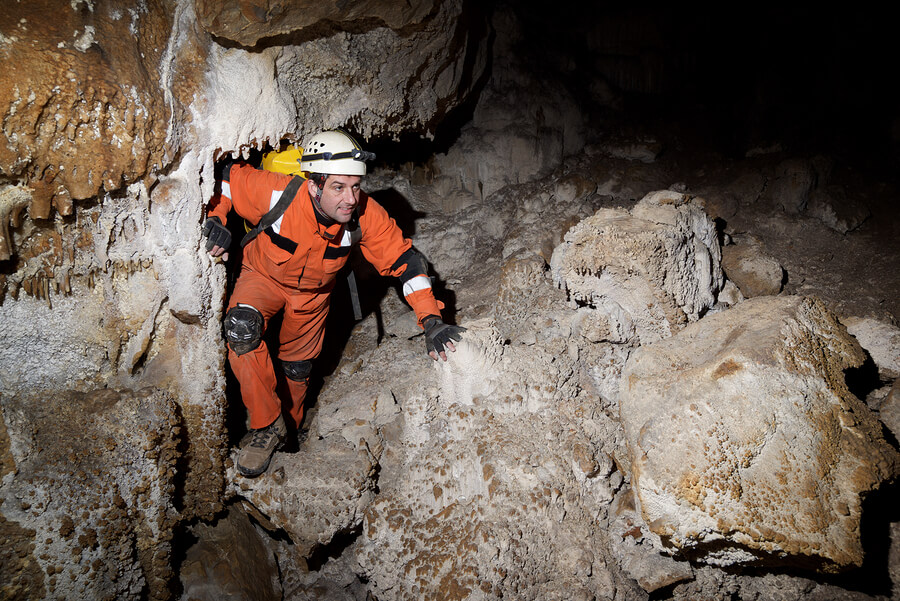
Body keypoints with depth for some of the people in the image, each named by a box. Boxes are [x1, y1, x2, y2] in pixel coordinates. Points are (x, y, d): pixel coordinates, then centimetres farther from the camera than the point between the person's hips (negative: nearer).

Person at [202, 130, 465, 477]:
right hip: (263, 275, -2)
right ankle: (267, 425, -15)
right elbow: (225, 178, -19)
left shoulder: (366, 216, -32)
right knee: (241, 328, -33)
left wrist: (431, 320, -30)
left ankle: (290, 427, 51)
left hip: (313, 292, 2)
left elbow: (403, 259, -23)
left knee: (298, 367, 17)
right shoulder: (277, 193, -38)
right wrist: (215, 219, -34)